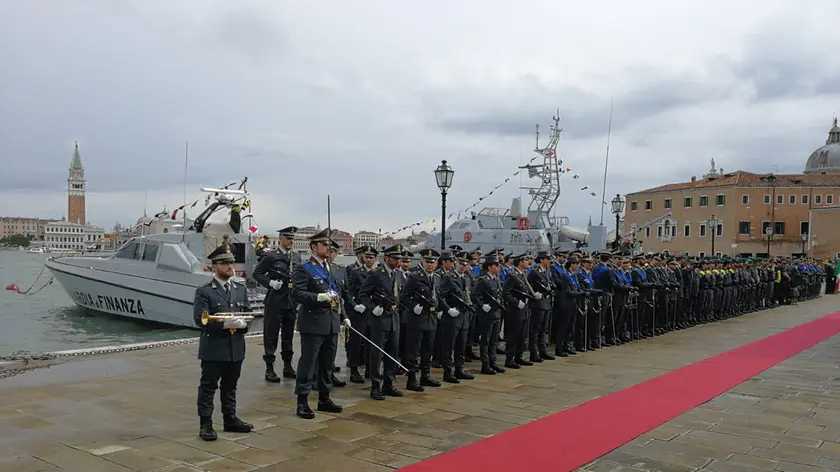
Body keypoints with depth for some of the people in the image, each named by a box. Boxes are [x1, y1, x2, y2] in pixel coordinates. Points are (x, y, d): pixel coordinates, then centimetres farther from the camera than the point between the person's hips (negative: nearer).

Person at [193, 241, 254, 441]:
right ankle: (206, 424, 10)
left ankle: (230, 419, 26)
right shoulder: (204, 292, -6)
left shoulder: (241, 290, 11)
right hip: (213, 348, -5)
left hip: (236, 348, 5)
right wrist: (225, 323, -23)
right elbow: (200, 320, -14)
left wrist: (242, 323, -11)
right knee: (208, 386, 3)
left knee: (230, 386, 15)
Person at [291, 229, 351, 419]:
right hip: (313, 323, -7)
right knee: (308, 362, -2)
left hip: (332, 324, 7)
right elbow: (297, 293, -17)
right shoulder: (304, 269, -6)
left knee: (328, 363, 14)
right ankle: (302, 402, 6)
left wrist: (343, 316, 18)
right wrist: (319, 297, -28)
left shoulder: (331, 269, 17)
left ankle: (324, 399, 25)